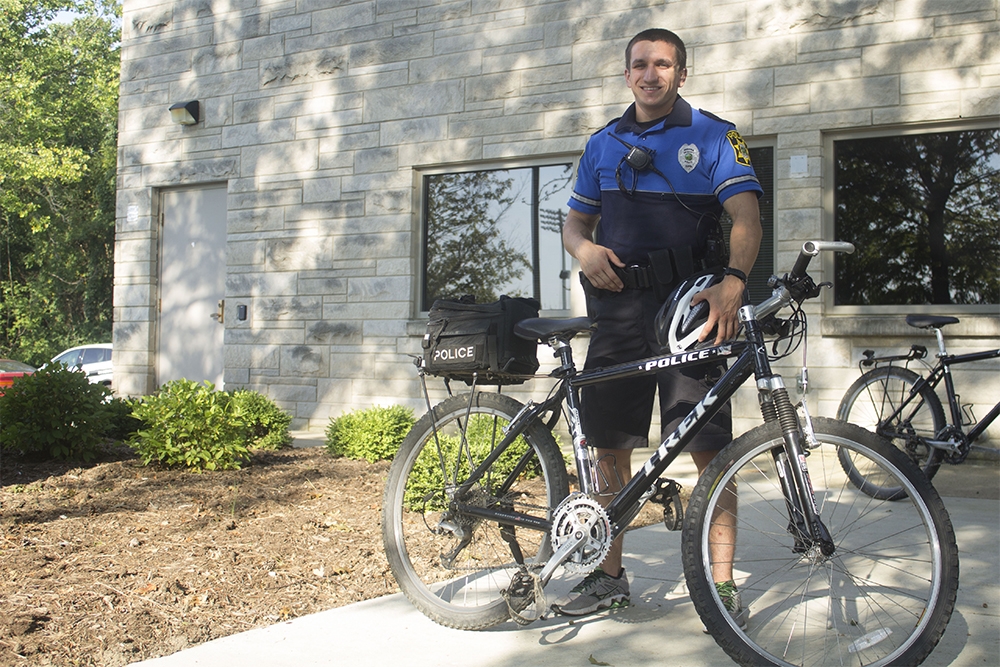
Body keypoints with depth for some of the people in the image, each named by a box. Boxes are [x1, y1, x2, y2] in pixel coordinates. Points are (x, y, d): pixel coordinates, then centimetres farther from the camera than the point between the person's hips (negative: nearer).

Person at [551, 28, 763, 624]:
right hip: (620, 306, 4)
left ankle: (722, 583, 5)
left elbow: (746, 217, -10)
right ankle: (610, 576, 21)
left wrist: (733, 282, -29)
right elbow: (575, 221, 21)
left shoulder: (714, 136, 3)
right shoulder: (603, 144, 17)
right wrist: (585, 248, -5)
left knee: (709, 446, -6)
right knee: (610, 442, 7)